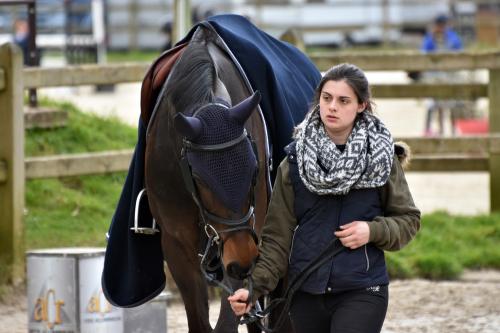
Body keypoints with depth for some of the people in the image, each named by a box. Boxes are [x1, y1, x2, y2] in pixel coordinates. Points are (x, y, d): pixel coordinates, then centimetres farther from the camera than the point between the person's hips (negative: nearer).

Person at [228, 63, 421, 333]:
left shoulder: (381, 158, 1)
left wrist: (373, 231, -12)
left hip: (361, 292, -3)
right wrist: (255, 287, -10)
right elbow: (278, 235, 3)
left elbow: (409, 219, 8)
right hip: (306, 294, 3)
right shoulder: (294, 163, 4)